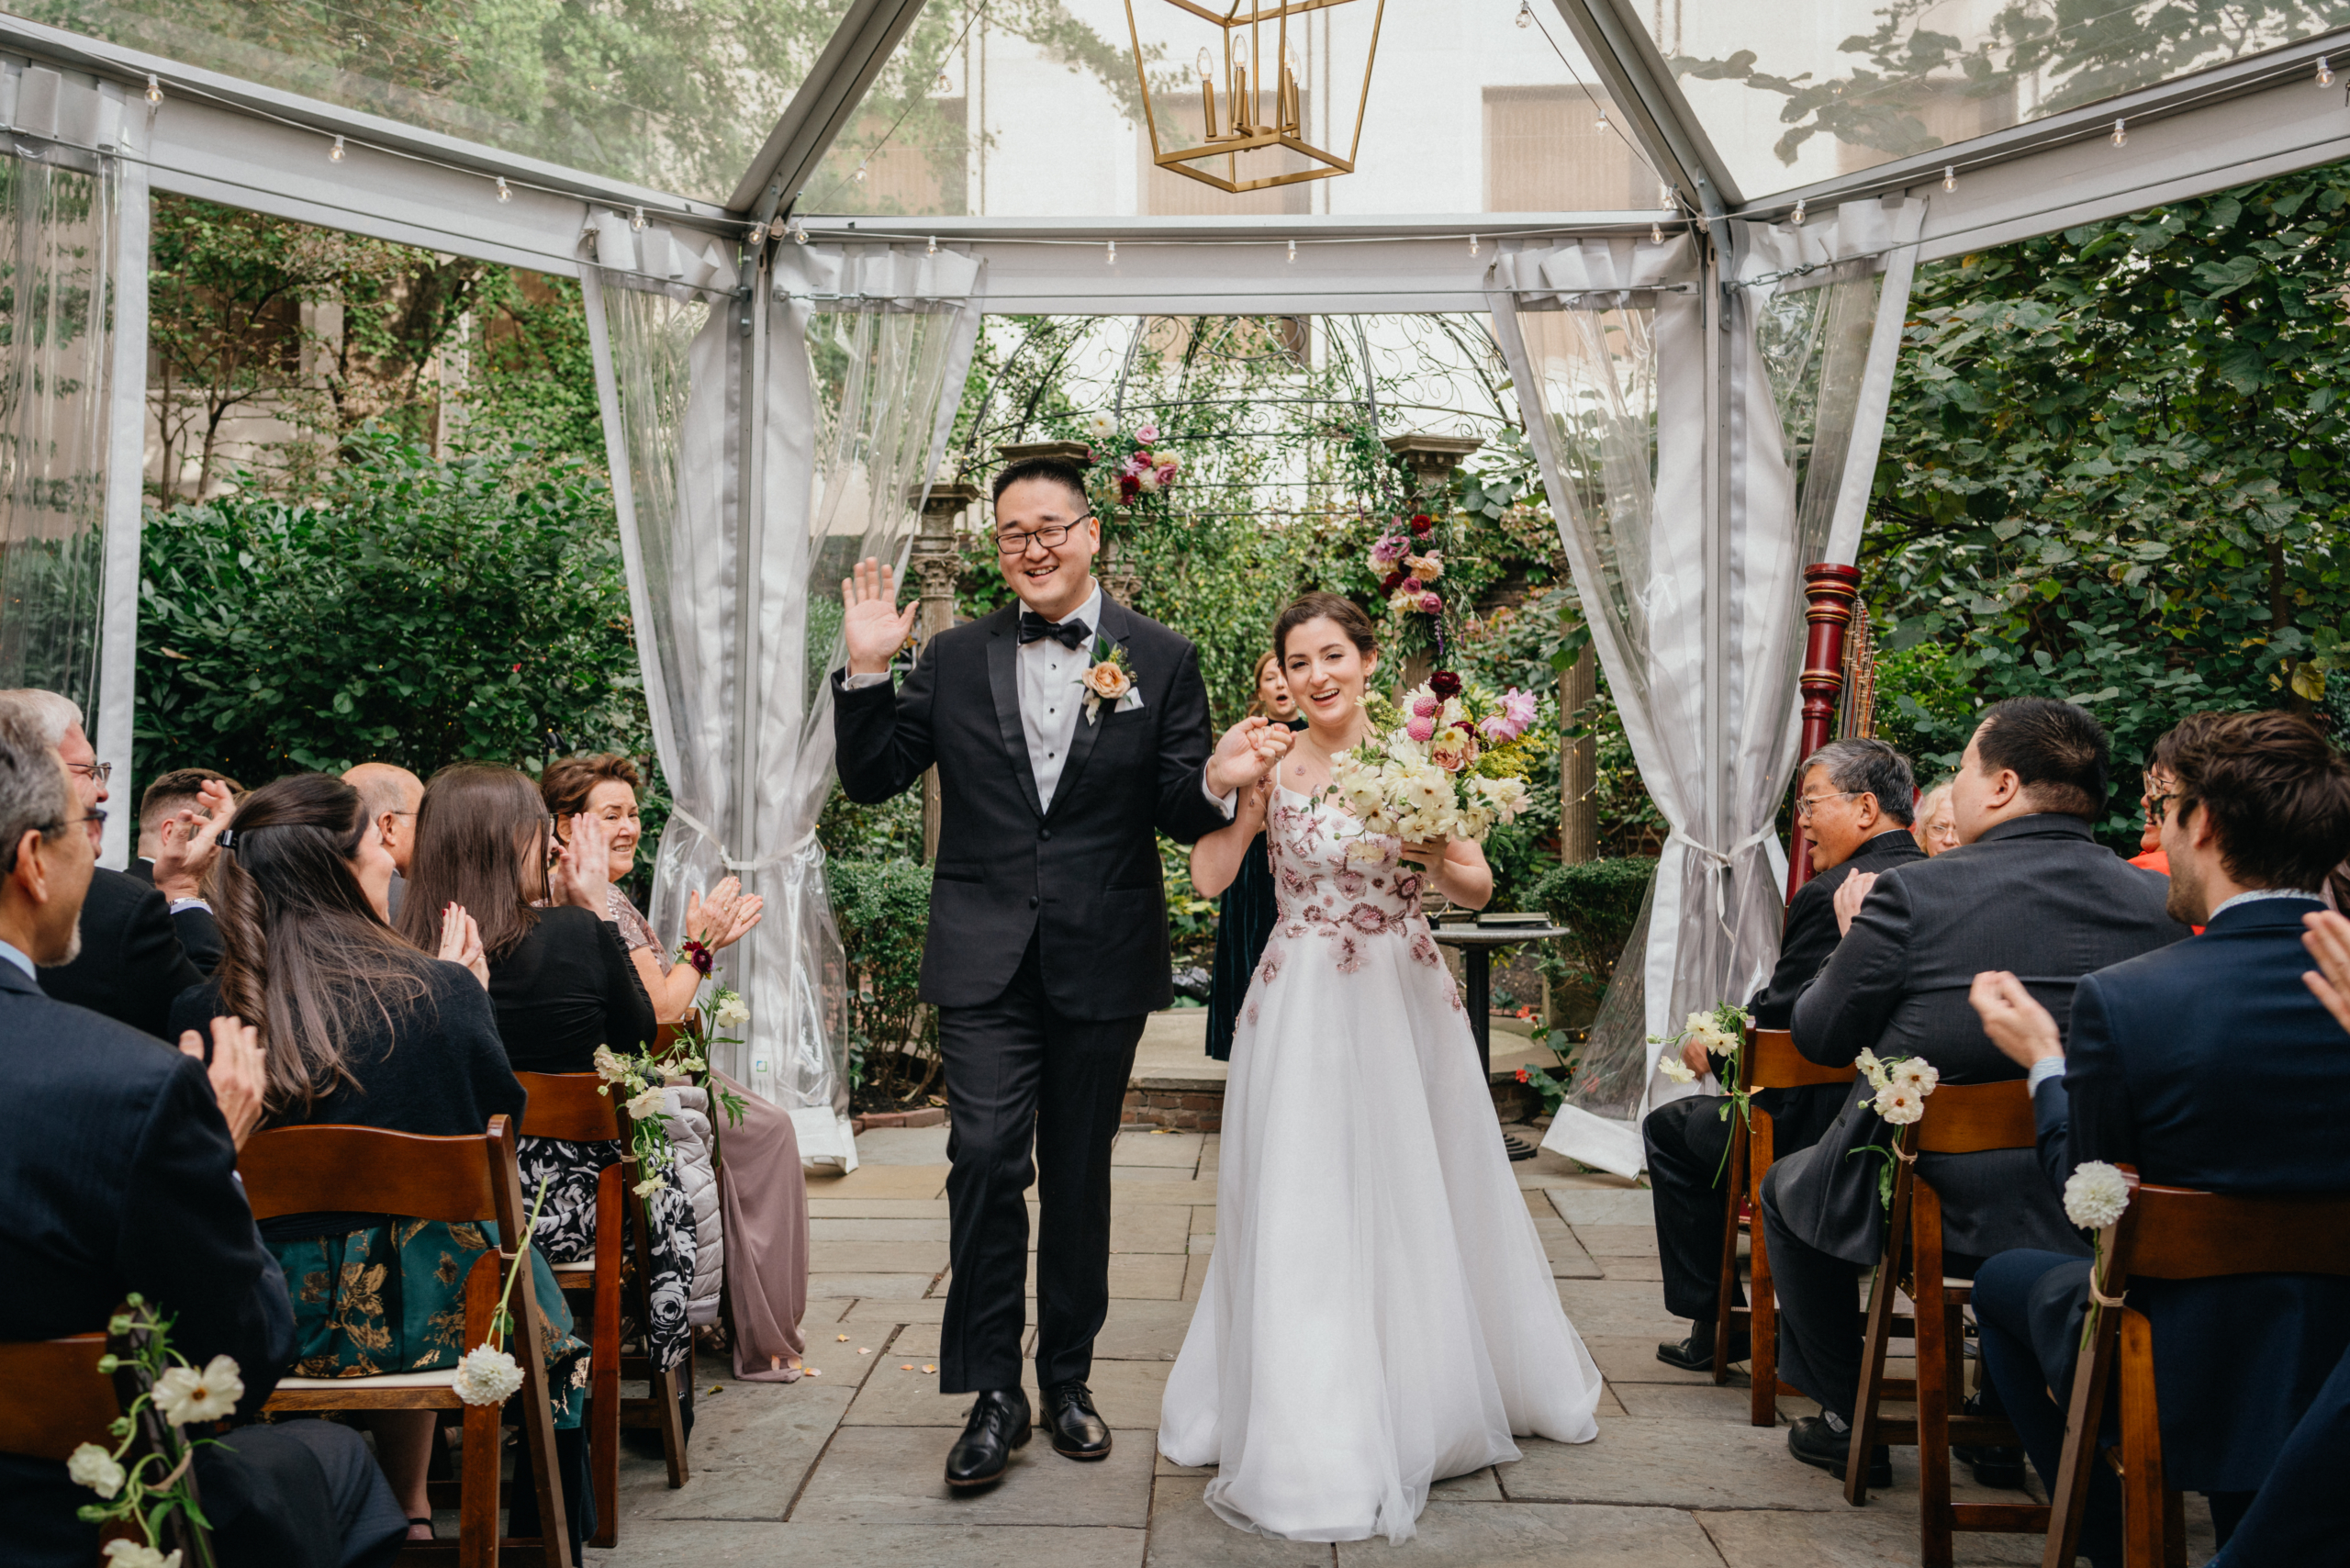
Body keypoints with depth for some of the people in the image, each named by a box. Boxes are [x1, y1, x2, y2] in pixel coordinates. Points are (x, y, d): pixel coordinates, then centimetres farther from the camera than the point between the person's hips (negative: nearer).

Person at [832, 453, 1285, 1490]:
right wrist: (866, 671, -9)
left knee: (1079, 1177, 12)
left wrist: (1216, 783, -23)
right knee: (986, 1161, -7)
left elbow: (1176, 816, -1)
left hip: (1103, 965, 0)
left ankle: (1067, 1382, 29)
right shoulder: (955, 658, 5)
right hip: (985, 964, 0)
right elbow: (869, 779, 5)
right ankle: (993, 1393, 8)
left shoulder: (1161, 660, 1)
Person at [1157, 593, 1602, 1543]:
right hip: (1305, 1007, -1)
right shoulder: (1271, 766, -2)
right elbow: (1209, 877, -10)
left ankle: (1433, 1394, 35)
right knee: (1305, 1210, 1)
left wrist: (1435, 855, -18)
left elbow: (1480, 889, 2)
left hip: (1408, 1001, 1)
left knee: (1419, 1198, 11)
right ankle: (1314, 1434, 14)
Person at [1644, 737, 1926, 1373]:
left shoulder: (1829, 895, -20)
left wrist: (1712, 1049, 1)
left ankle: (1713, 1323, 21)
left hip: (1827, 1129, -8)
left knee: (1671, 1128, 15)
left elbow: (1777, 1028, -19)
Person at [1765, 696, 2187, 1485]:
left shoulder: (1911, 893, -18)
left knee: (1787, 1186, 27)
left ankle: (1846, 1422, 32)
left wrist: (1856, 935, 10)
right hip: (2096, 1213, 5)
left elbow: (1819, 1038, -8)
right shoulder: (2160, 903, -6)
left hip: (1922, 1209, -4)